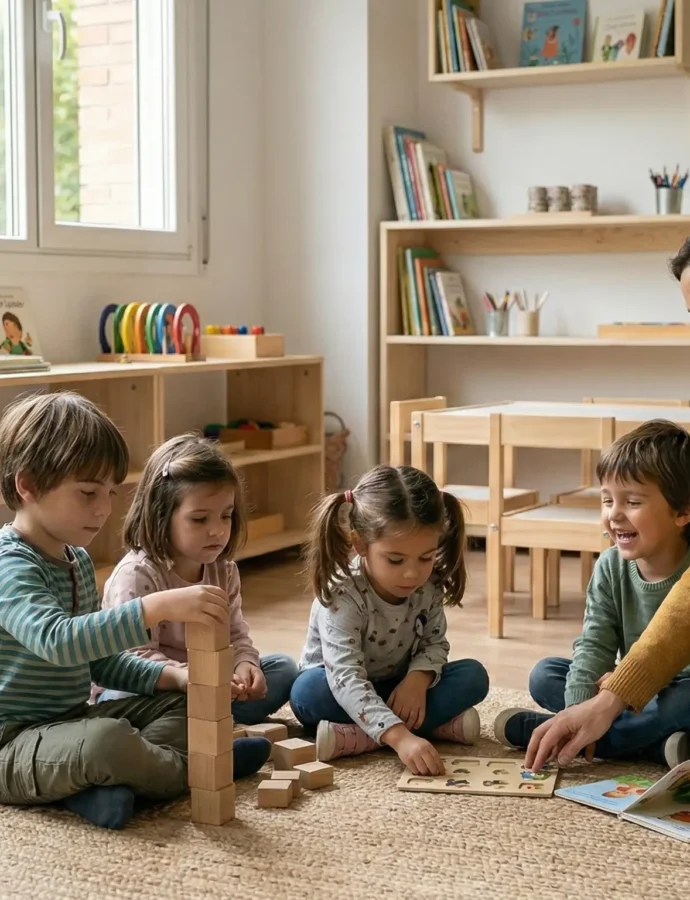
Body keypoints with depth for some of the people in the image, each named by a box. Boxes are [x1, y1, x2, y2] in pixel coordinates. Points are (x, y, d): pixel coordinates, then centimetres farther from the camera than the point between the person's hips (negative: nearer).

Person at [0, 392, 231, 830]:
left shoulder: (79, 560, 11)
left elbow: (101, 659, 18)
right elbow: (56, 641, -39)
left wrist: (172, 677, 1)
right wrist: (159, 607, -45)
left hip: (71, 723, 10)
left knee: (190, 702, 7)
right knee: (107, 739, -38)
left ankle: (106, 782, -15)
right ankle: (184, 772, -8)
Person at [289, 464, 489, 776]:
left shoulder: (429, 584, -16)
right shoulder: (342, 594, -32)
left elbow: (435, 642, -3)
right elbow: (346, 679, -42)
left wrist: (418, 678, -27)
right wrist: (399, 735, -55)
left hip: (399, 689, 5)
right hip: (343, 693, -4)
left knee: (473, 676, -18)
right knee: (309, 691, -36)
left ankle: (356, 737, -28)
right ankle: (436, 724, -30)